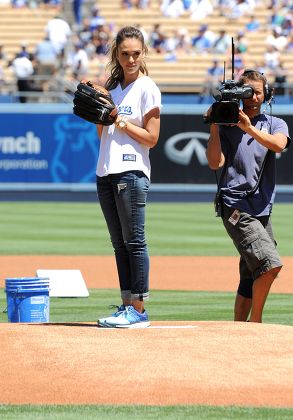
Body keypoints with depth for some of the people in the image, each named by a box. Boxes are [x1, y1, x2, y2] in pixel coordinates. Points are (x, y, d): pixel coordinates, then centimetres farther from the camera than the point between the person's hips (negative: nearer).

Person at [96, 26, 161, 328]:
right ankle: (127, 305, 11)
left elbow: (151, 138, -8)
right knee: (119, 244, 8)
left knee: (134, 241, -9)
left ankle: (138, 310, -11)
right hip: (105, 172, 7)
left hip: (131, 171, -7)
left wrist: (120, 120, -13)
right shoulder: (111, 87, 16)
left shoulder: (147, 88, -4)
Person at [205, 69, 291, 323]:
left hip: (262, 210, 5)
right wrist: (214, 126, -10)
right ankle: (255, 322, -8)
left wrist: (249, 128, -19)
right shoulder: (227, 126, 6)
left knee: (252, 278, 7)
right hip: (236, 207, -5)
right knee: (270, 264, -20)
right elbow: (215, 163, -6)